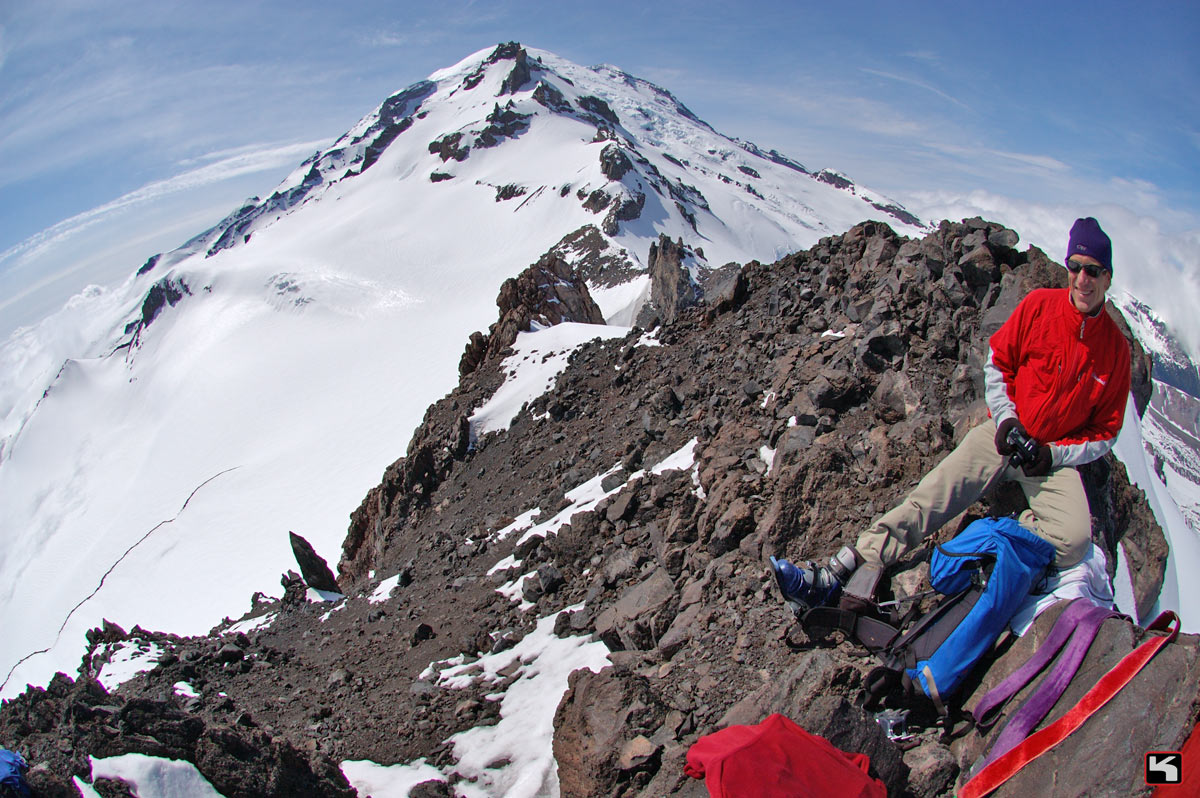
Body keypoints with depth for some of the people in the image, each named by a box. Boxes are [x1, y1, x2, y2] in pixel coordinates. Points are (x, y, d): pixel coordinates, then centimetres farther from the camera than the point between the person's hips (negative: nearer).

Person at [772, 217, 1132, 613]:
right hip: (1005, 431, 0)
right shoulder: (1039, 305, -3)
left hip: (1055, 457, 1)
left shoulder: (1115, 349, -2)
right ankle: (841, 574, -33)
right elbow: (997, 362, 6)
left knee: (1074, 539, -29)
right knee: (932, 496, -23)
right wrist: (1006, 419, -9)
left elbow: (1105, 433, 4)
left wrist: (1054, 454, -11)